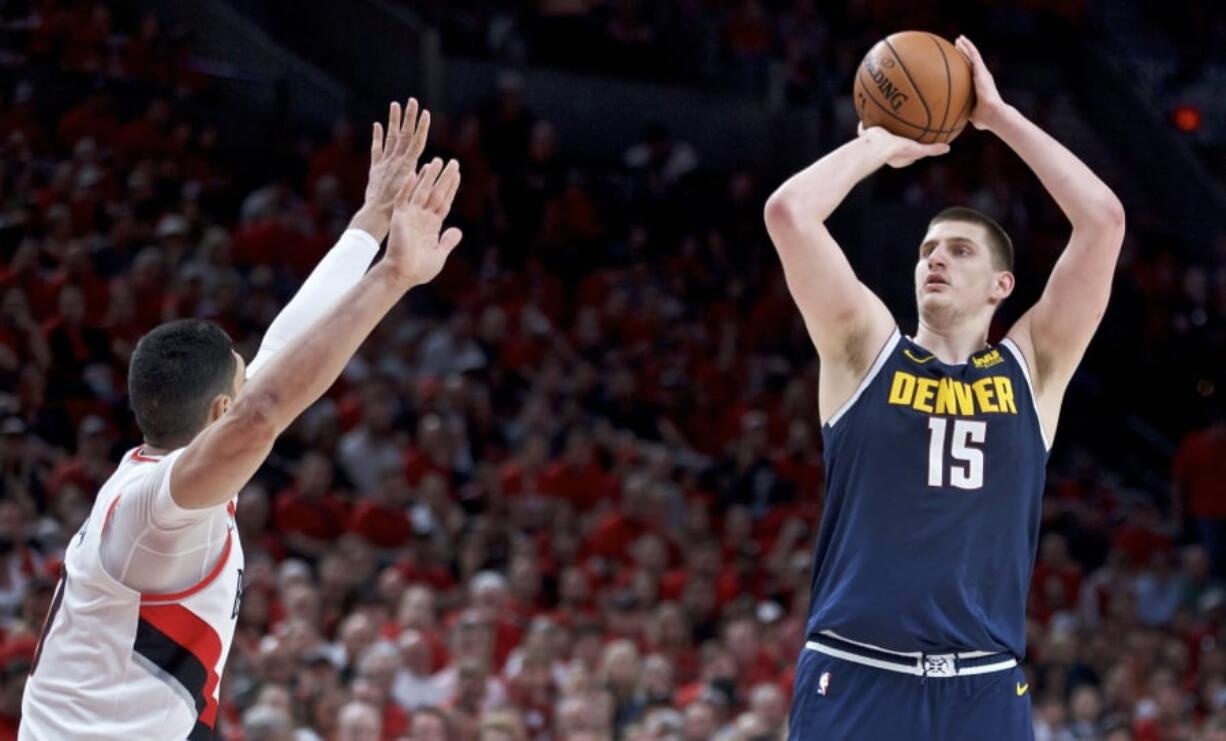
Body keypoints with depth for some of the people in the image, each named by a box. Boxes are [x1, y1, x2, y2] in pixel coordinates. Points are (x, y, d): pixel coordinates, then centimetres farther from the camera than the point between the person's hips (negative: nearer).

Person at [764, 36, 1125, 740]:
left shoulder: (1032, 366, 11)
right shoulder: (865, 348, 8)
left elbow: (1104, 219, 2)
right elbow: (789, 212, -3)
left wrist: (999, 116, 7)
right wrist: (883, 142, 10)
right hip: (855, 678, -1)